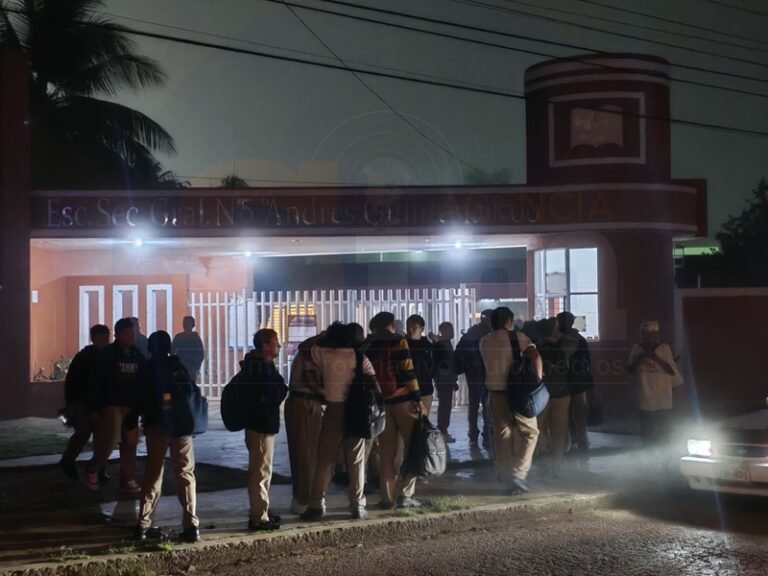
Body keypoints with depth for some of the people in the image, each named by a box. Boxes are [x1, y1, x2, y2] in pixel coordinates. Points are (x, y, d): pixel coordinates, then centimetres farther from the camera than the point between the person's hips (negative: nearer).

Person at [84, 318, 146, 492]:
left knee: (130, 444, 4)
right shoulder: (108, 354, -6)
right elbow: (97, 382, -9)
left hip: (131, 406, 5)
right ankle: (92, 469, 14)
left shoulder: (137, 355, 8)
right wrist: (96, 408, -13)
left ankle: (127, 479, 11)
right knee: (109, 440, -11)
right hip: (112, 405, -5)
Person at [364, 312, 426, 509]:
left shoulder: (369, 346, 10)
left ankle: (387, 497, 5)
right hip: (402, 399, -4)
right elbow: (408, 373, -11)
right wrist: (418, 400, -10)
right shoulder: (399, 342, -3)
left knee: (386, 452, 8)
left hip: (380, 402, 4)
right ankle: (405, 494, -5)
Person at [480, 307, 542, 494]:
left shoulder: (485, 342, 7)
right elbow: (535, 357, -18)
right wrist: (538, 380, -12)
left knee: (502, 433, 10)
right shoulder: (519, 337, -5)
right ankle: (518, 473, -7)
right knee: (530, 432, 6)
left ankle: (506, 476, 10)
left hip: (496, 392, 4)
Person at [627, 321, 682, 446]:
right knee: (647, 432, 9)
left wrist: (655, 358, -20)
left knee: (663, 433, 5)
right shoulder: (636, 348, 0)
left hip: (663, 400, -2)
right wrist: (639, 359, -15)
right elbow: (629, 370, 4)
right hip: (645, 400, 2)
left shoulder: (664, 347, -7)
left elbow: (672, 371, -10)